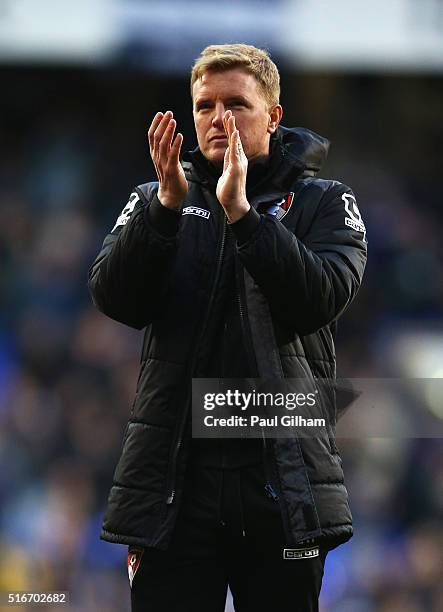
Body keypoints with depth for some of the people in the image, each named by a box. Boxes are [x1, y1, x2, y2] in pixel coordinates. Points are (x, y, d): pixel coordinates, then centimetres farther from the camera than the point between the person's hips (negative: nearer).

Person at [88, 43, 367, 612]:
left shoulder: (323, 203, 8)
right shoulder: (156, 200, 14)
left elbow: (320, 300, -11)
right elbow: (116, 300, -3)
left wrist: (241, 212, -18)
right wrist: (168, 204, -15)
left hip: (283, 474, -1)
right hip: (173, 475, 1)